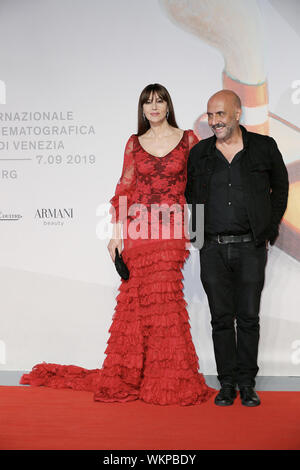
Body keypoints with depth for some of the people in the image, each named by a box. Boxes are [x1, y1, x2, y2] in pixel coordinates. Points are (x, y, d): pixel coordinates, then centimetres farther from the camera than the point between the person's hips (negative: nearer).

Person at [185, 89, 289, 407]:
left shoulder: (264, 147, 3)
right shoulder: (199, 153, 8)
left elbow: (280, 188, 13)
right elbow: (190, 195, 18)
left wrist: (268, 231, 7)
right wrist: (199, 233, 8)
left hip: (250, 247, -1)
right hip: (213, 249, 2)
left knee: (248, 317, 3)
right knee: (221, 317, 4)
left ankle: (247, 383, 16)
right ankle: (227, 383, 15)